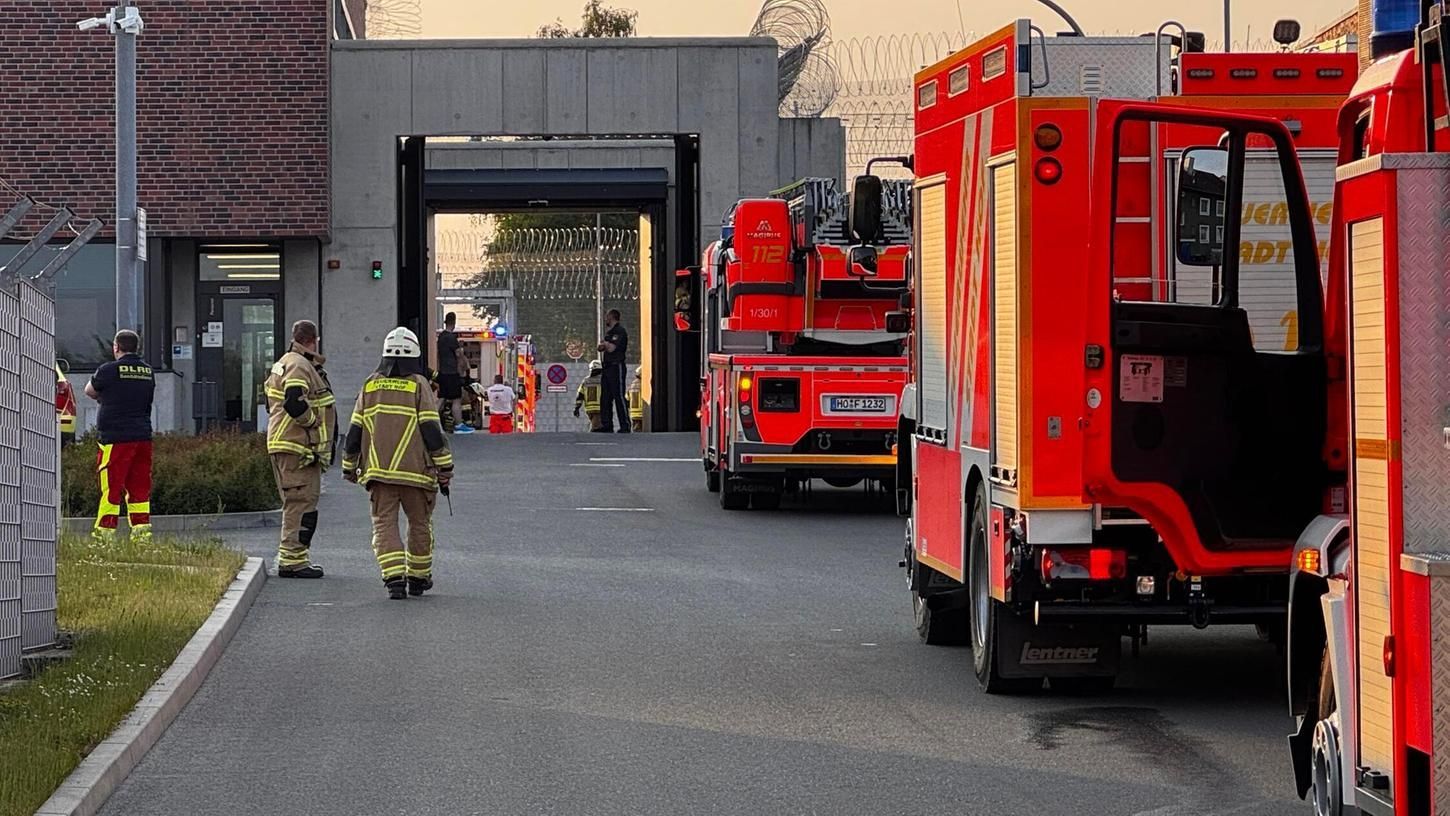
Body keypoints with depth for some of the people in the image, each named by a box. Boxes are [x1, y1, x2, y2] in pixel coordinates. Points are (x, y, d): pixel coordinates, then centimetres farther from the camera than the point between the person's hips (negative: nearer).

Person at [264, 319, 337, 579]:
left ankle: (293, 557, 22)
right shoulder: (299, 367, -14)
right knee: (301, 502, -9)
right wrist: (314, 421, -13)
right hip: (299, 447, -11)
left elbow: (272, 403, 25)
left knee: (296, 503, 16)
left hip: (284, 444, 11)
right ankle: (293, 559, -10)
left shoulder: (284, 364, 20)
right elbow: (295, 404, -28)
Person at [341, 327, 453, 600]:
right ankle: (418, 578, 24)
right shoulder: (418, 386, -4)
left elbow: (354, 432, 9)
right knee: (420, 524, 15)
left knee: (384, 525, 2)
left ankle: (394, 577, -15)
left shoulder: (370, 386, 6)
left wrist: (349, 466, 20)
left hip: (378, 472, 2)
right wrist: (445, 468, -3)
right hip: (415, 472, -2)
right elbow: (432, 430, -8)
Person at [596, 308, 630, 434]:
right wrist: (604, 345, 0)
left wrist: (605, 344, 3)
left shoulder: (620, 331, -10)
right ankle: (606, 425, 11)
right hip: (607, 367, 10)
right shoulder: (609, 332, 21)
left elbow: (611, 348, -18)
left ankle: (625, 426, -10)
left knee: (619, 397, -11)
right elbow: (600, 347, 22)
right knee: (606, 397, 8)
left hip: (616, 366, -10)